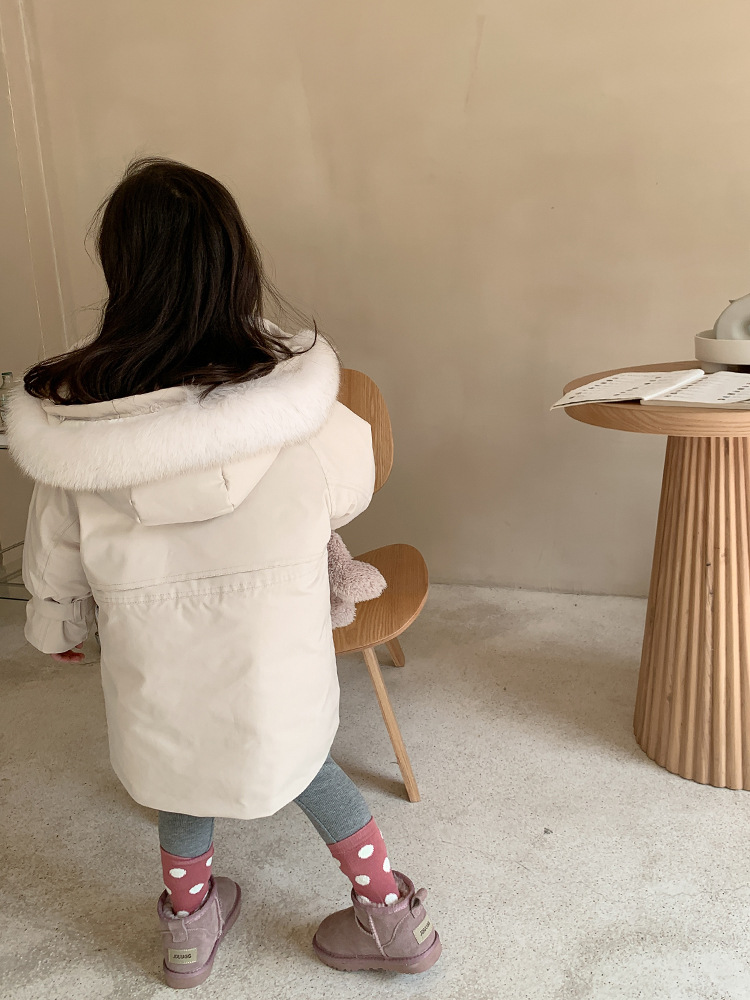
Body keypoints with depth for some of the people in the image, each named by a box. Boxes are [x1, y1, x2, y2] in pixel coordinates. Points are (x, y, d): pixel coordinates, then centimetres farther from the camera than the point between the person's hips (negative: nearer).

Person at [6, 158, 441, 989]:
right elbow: (347, 494, -3)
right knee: (290, 755, 27)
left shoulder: (71, 418, -18)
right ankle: (390, 914, 38)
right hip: (277, 664, 0)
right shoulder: (298, 395, -22)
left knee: (185, 763, 28)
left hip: (156, 669, 1)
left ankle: (188, 926, 49)